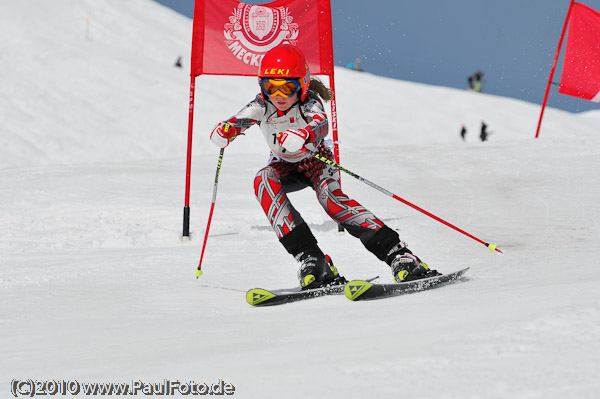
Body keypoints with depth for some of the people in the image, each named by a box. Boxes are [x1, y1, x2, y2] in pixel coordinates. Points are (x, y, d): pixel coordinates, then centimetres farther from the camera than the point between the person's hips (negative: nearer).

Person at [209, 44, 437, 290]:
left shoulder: (309, 102, -30)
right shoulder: (262, 106, -20)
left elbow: (321, 125, -51)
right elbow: (238, 122, -28)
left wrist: (304, 137, -74)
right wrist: (224, 132, -54)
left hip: (316, 160, -3)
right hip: (285, 165, 3)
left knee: (330, 196, -33)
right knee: (263, 182, -30)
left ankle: (398, 255, -33)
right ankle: (310, 259, -36)